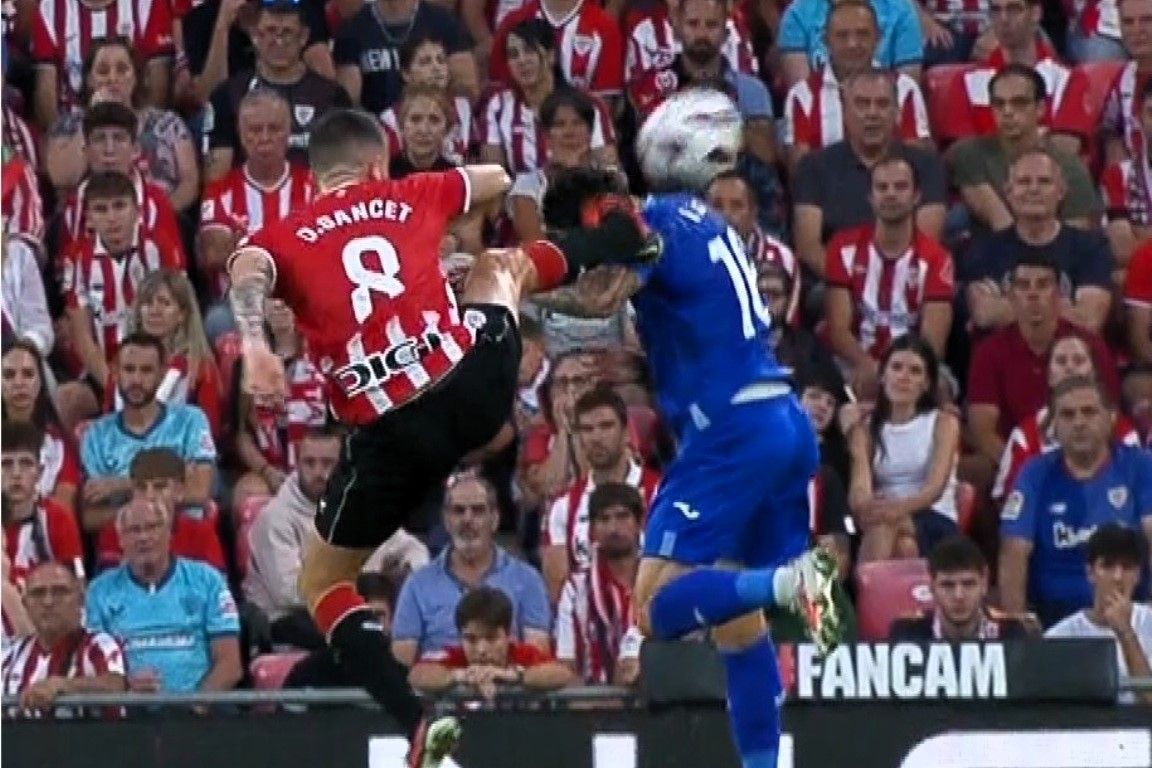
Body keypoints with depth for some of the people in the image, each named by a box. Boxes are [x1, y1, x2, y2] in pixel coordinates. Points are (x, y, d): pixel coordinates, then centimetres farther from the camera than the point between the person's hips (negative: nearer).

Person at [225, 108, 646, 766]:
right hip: (476, 384, 2)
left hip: (394, 435, -2)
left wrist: (255, 345, -32)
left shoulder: (285, 238, 7)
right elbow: (497, 181, 35)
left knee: (323, 584, 16)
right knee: (501, 266, 34)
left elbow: (247, 271, -17)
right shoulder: (409, 197, 15)